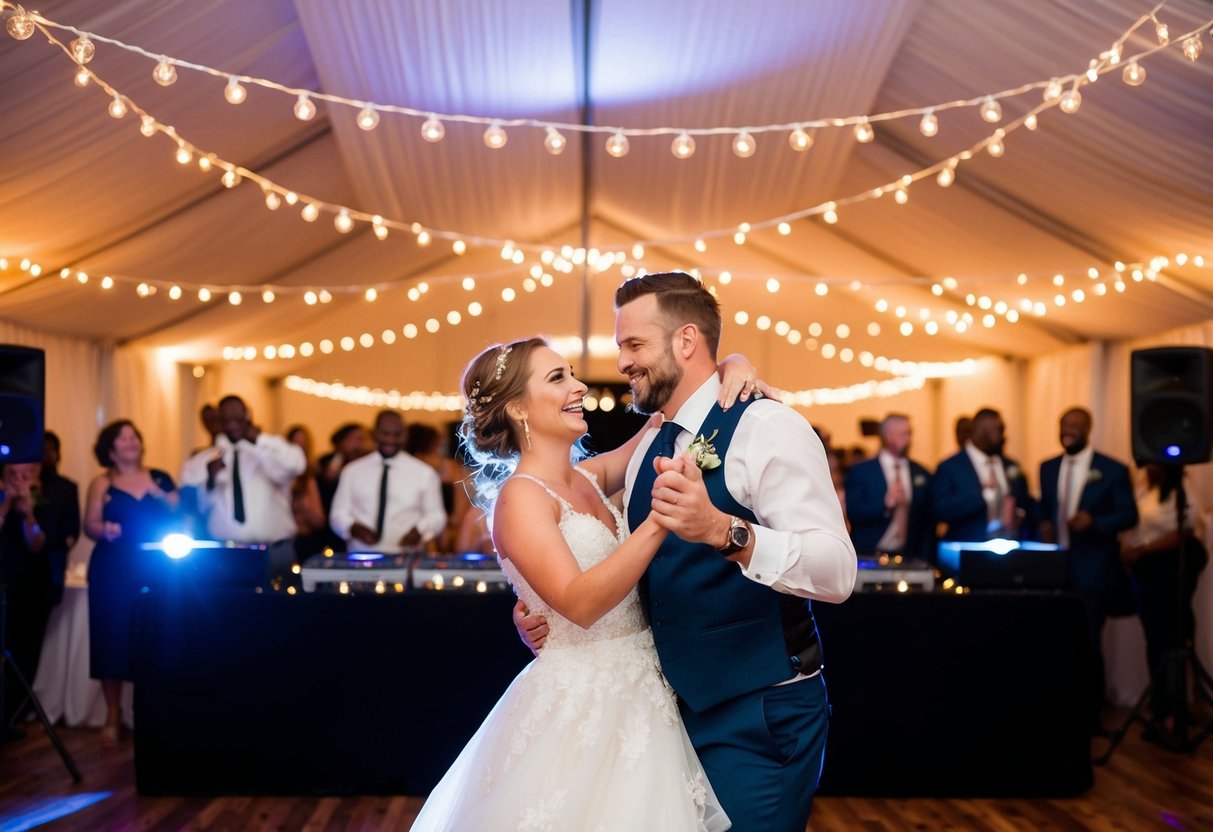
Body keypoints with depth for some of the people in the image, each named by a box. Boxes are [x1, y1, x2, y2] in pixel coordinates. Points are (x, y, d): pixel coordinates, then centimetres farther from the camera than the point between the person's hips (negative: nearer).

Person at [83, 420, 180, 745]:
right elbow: (90, 525, -1)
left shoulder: (160, 478, 10)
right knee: (113, 638, -4)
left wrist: (161, 496, -8)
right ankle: (113, 715, 7)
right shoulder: (102, 483, 6)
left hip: (155, 570, 1)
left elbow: (180, 518, 8)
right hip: (113, 572, -1)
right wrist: (104, 530, -22)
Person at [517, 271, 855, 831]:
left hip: (760, 719, -7)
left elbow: (836, 572, -26)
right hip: (678, 710, 8)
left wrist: (722, 530, -41)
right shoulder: (649, 448, 10)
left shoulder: (766, 427, -15)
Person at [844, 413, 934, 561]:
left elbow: (927, 523, 10)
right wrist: (885, 503, -19)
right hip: (869, 555, -2)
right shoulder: (860, 472, 1)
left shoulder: (922, 475, 9)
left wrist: (926, 562, 4)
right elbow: (853, 514, -7)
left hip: (909, 558, 2)